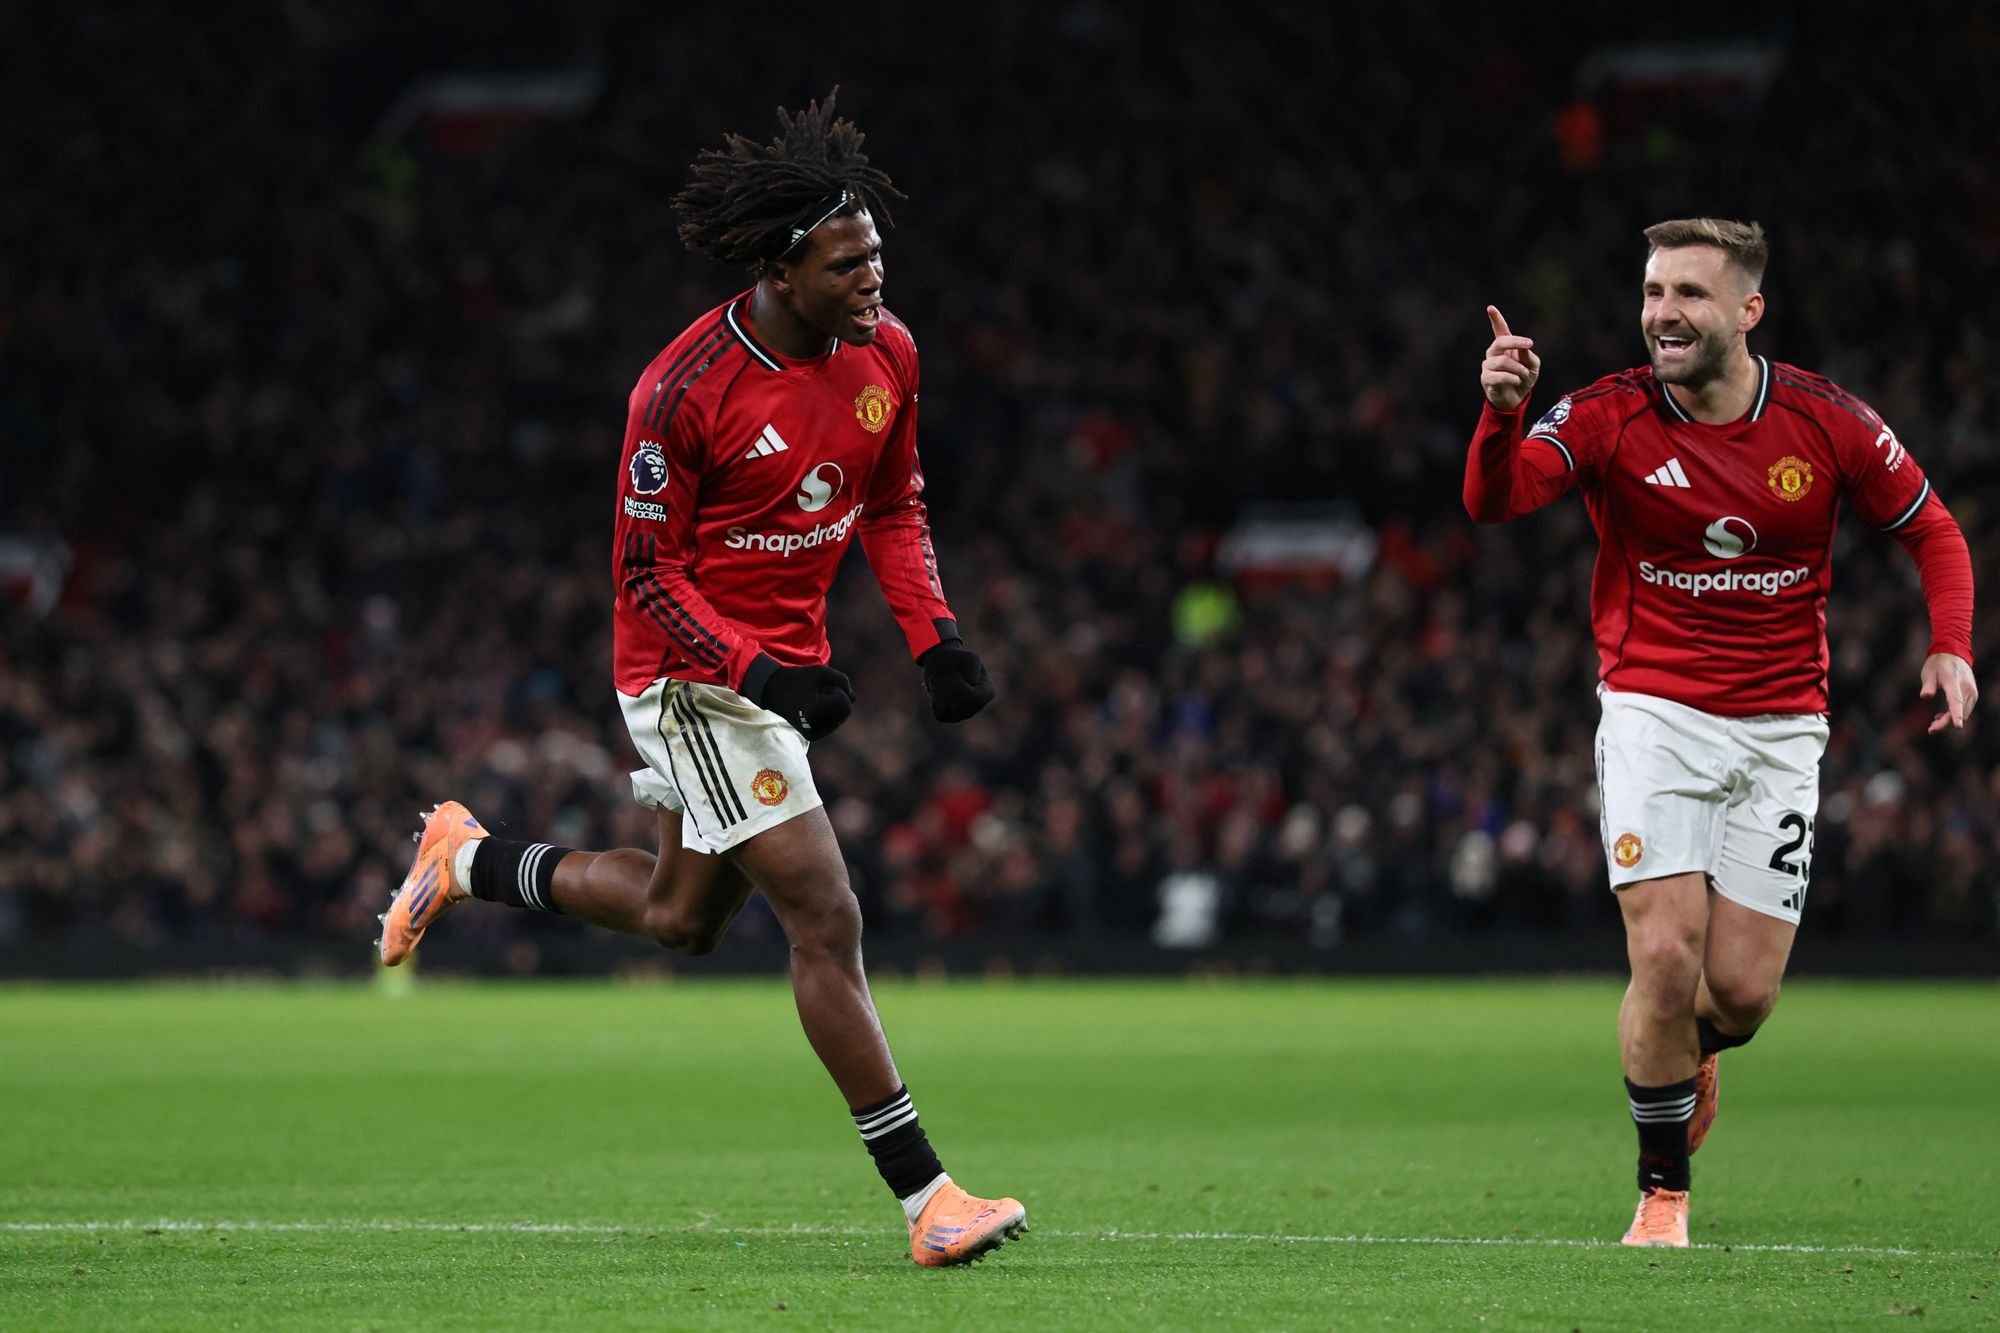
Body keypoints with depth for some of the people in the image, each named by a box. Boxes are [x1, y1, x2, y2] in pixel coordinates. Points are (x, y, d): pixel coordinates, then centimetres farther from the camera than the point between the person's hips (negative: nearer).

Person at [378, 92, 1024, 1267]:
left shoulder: (883, 351, -3)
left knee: (681, 918, 21)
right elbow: (645, 571, -16)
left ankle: (467, 861, 42)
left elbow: (895, 505, 12)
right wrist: (759, 671, -26)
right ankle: (925, 1195, -12)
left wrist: (935, 633, -2)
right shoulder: (686, 391, -23)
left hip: (784, 660, 8)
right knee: (827, 917, -14)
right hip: (694, 675, -8)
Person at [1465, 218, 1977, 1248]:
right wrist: (1502, 412, -42)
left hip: (1780, 728, 1)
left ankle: (1692, 1052, 35)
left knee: (1743, 990, -4)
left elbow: (1931, 529, 9)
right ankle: (1662, 1196, 5)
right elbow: (1493, 501, -23)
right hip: (1652, 711, -1)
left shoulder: (1828, 423, -4)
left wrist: (1950, 647, -7)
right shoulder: (1608, 418, -8)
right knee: (1666, 960, -15)